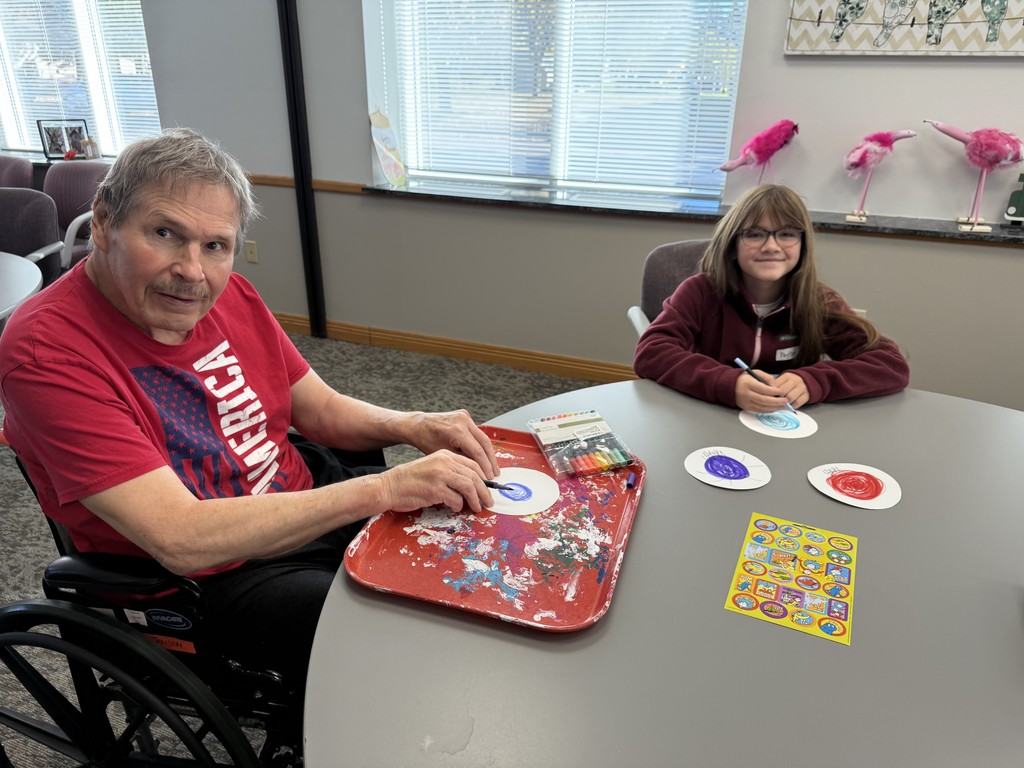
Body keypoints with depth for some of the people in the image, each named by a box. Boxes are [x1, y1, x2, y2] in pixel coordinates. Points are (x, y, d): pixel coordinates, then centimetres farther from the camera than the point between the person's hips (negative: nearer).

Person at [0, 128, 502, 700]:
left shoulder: (228, 294, -2)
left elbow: (321, 408, 7)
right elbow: (182, 539, -30)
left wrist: (411, 427, -14)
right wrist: (383, 489, -34)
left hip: (307, 508, 7)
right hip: (213, 576, -6)